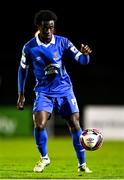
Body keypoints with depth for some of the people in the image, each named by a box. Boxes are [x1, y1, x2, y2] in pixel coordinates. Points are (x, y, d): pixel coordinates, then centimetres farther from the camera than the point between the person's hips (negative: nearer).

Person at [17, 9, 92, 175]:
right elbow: (23, 69, 8)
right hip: (44, 91, -1)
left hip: (64, 89, 1)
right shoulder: (29, 47, -6)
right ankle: (44, 158, 8)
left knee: (75, 125, -4)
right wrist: (21, 95, 8)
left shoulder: (62, 42, -5)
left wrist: (85, 54, -32)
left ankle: (82, 164, 8)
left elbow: (82, 60, -7)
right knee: (39, 125, -18)